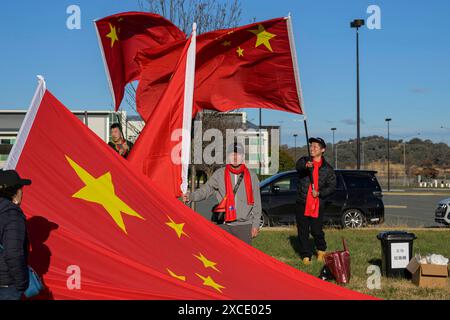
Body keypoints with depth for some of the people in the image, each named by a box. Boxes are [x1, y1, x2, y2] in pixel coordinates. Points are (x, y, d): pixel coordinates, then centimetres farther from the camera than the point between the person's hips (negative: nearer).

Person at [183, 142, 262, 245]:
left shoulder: (251, 176, 5)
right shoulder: (219, 174, 3)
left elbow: (256, 202, 7)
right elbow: (205, 190, -4)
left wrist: (255, 224, 3)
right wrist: (190, 196, -24)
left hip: (244, 225, 0)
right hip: (224, 225, 0)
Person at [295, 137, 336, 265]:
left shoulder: (327, 168, 6)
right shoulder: (304, 161, 5)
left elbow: (332, 186, 5)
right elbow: (298, 166, -18)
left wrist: (319, 193, -12)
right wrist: (306, 166, -42)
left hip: (318, 204, -1)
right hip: (302, 202, 1)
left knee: (316, 230, 0)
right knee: (303, 231, 4)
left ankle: (321, 251, 28)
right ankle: (306, 256, 16)